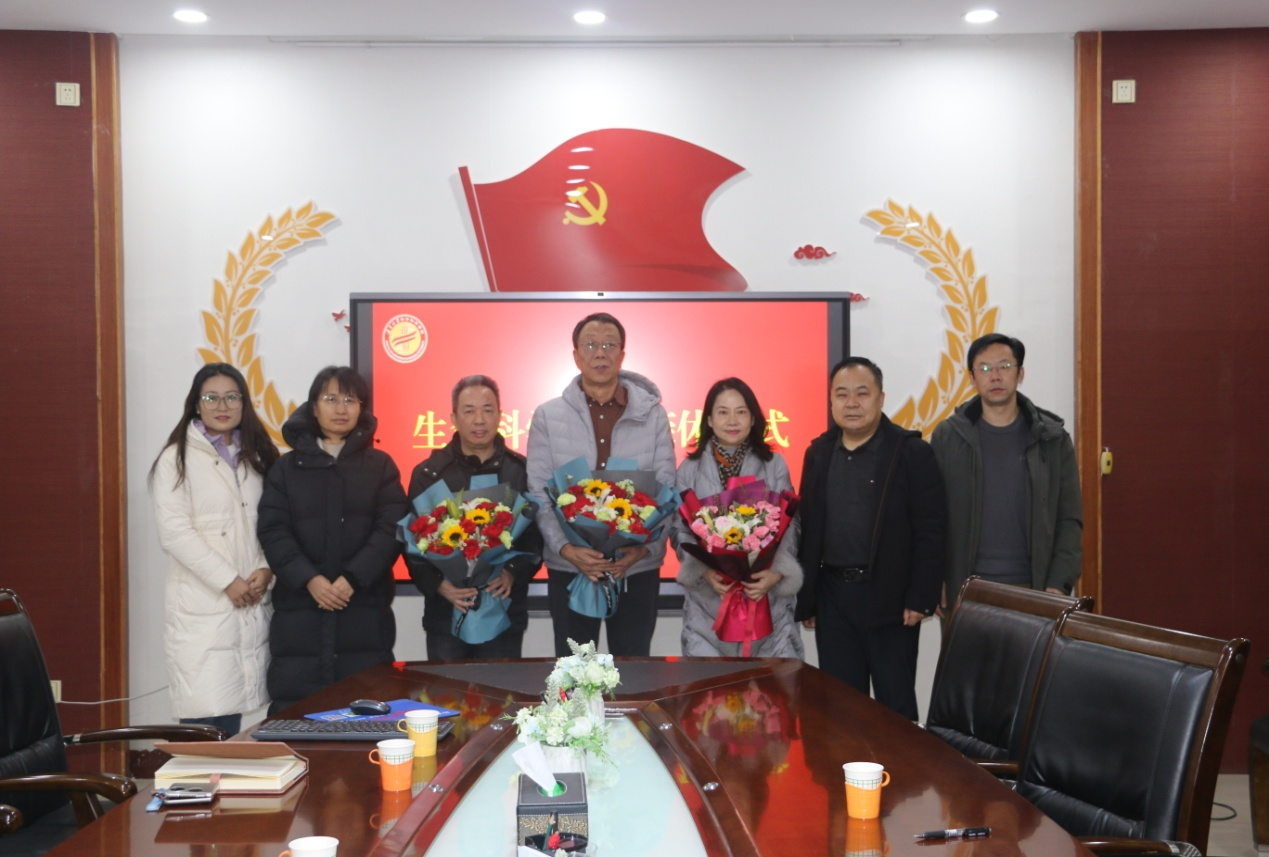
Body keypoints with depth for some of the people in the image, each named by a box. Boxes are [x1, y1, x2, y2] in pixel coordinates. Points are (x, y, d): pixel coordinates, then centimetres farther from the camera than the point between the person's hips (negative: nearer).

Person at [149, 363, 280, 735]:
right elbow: (175, 532, -9)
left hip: (251, 603, 5)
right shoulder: (176, 458, -1)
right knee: (205, 722, -9)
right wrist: (228, 581, -13)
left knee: (234, 706, 6)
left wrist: (265, 569, -5)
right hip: (201, 607, -5)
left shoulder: (256, 456, 16)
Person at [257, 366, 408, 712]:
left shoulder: (380, 465, 11)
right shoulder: (287, 467, 12)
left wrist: (352, 579, -14)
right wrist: (309, 579, -14)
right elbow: (273, 532, 1)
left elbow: (391, 529, -1)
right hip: (299, 613, 1)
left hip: (364, 612, 0)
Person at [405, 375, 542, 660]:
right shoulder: (429, 473, 2)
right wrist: (438, 583, -16)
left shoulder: (523, 471, 3)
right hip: (446, 614, 0)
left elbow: (538, 533, 1)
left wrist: (514, 573, -16)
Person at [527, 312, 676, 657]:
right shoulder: (548, 416, 1)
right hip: (570, 567, 0)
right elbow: (539, 494, -2)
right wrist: (565, 548, -16)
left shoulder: (652, 414, 2)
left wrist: (644, 548, -14)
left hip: (637, 568, 1)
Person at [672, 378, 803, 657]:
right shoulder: (690, 469, 4)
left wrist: (777, 573, -14)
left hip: (767, 598, 0)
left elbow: (789, 528, 2)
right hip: (708, 603, 0)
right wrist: (704, 571, -13)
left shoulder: (774, 465, 4)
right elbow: (680, 530, 4)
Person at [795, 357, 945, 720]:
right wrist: (805, 599, 7)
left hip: (890, 597, -4)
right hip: (832, 597, 4)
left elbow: (931, 530, -9)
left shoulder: (912, 452, -6)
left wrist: (920, 598, -13)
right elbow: (807, 529, 9)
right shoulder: (818, 453, 8)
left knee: (896, 705, 5)